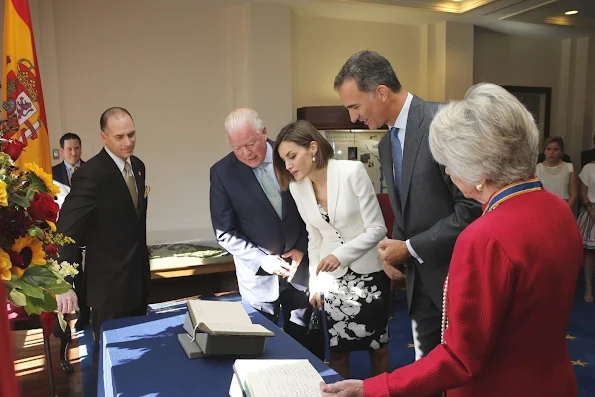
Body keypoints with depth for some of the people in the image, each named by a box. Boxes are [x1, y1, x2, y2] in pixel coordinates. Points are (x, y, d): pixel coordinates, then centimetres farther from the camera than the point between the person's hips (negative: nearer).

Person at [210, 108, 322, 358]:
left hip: (300, 263, 2)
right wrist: (262, 259, -16)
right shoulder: (222, 172, -10)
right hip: (258, 273, -1)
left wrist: (302, 248, -6)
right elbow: (224, 232, -8)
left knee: (306, 342, 14)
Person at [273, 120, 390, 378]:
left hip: (369, 270, -3)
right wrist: (315, 283, 6)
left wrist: (341, 255, -26)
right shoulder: (296, 187, -3)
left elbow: (377, 228, -16)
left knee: (377, 345, 11)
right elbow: (314, 238, 8)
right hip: (333, 276, 3)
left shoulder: (353, 171, -18)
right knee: (337, 350, 9)